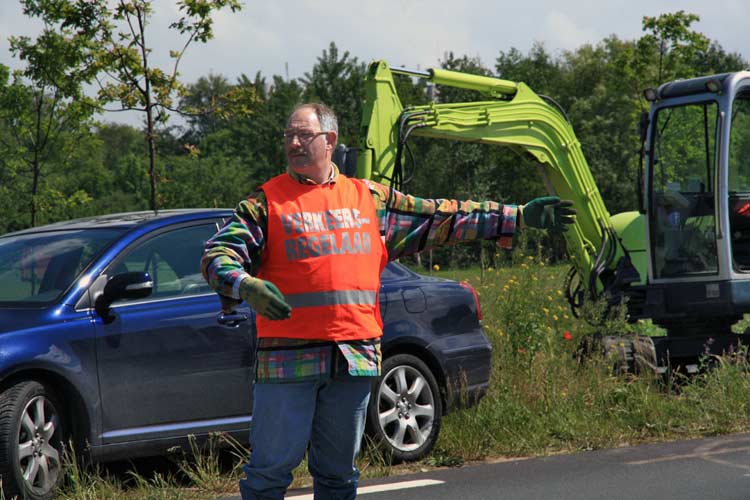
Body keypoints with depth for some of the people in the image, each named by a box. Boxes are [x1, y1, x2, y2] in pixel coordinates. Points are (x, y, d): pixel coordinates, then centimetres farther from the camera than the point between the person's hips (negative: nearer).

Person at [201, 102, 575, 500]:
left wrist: (518, 217, 17)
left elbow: (441, 218, 18)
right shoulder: (266, 202, 4)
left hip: (355, 359, 3)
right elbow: (218, 255, -4)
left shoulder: (369, 198, 14)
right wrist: (247, 286, -26)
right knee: (271, 468, -3)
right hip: (287, 358, -3)